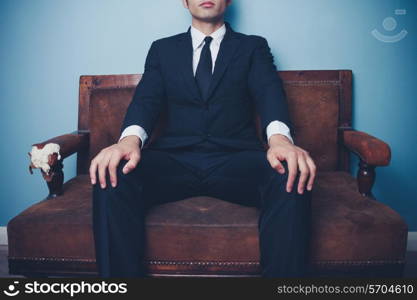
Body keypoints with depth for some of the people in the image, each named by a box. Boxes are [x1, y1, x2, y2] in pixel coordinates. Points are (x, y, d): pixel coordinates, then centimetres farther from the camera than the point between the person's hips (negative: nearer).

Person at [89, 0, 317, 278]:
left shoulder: (253, 47, 16)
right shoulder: (163, 49, 19)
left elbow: (269, 93, -2)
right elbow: (147, 98, 3)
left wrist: (279, 138, -27)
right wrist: (130, 139, -22)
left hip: (236, 161, 0)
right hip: (175, 160, 1)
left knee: (293, 179, -32)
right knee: (112, 176, -28)